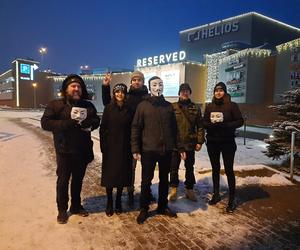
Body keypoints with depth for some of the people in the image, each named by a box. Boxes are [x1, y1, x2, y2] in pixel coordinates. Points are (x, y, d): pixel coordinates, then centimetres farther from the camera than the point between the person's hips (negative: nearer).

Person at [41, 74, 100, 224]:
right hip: (64, 150, -3)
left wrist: (90, 122, -17)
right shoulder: (55, 105, -4)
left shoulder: (88, 105, 7)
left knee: (78, 179, 16)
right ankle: (62, 210, 24)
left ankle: (76, 205, 33)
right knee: (63, 180, 6)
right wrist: (66, 123, -27)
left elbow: (97, 120, 8)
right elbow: (45, 123, -13)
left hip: (83, 150, 4)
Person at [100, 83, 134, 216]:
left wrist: (132, 147, -4)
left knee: (122, 174, 7)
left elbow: (132, 129, 2)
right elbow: (102, 128, -1)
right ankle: (109, 203, 20)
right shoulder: (109, 108, 0)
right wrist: (103, 145, -8)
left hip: (124, 148, 1)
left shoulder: (129, 109, 2)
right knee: (109, 174, 4)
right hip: (110, 147, -1)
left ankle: (118, 202, 24)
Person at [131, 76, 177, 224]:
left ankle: (162, 206, 32)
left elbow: (173, 128, 11)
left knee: (164, 179, 15)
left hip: (166, 149, 3)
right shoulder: (143, 105, -3)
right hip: (148, 150, -3)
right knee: (146, 180, 6)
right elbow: (135, 128, -4)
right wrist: (135, 149, -9)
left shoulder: (168, 106, 7)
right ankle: (144, 209, 23)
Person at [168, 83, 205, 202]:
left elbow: (200, 126, 4)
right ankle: (173, 189, 25)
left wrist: (200, 141, -3)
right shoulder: (173, 107, -1)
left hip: (190, 143, 2)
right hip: (175, 143, -1)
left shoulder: (195, 108, 5)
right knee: (174, 167, 8)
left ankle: (189, 189, 29)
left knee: (190, 168, 14)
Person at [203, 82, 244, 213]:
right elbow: (204, 122, 6)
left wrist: (225, 125, -21)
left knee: (229, 170, 1)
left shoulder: (232, 105, -6)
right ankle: (216, 195, 29)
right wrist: (211, 125, -17)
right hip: (212, 142, 4)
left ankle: (232, 200, 13)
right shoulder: (209, 106, 5)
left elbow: (240, 121, -7)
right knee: (215, 169, 14)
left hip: (227, 142, -4)